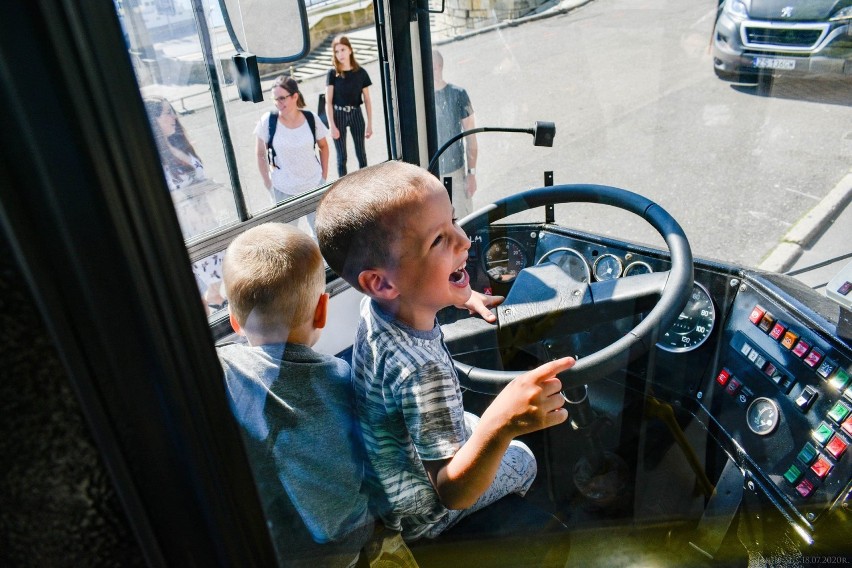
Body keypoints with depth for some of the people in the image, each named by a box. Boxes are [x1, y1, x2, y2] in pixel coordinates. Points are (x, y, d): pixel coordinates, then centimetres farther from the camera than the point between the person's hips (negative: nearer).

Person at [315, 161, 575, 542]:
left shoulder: (380, 304, -19)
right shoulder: (421, 371, -45)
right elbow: (453, 493, -41)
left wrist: (463, 298, -2)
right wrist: (500, 426, -58)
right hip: (415, 514, -6)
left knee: (474, 425, 30)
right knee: (522, 460, 17)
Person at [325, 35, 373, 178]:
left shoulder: (360, 72, -2)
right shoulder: (332, 73, -5)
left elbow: (367, 100, 2)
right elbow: (328, 102, -7)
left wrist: (369, 123, -1)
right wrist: (332, 125, -14)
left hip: (356, 113, 1)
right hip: (338, 114, -1)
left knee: (361, 153, 7)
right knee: (341, 156, 5)